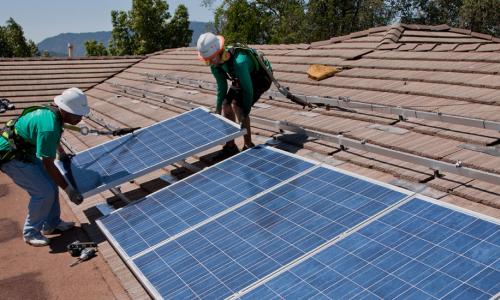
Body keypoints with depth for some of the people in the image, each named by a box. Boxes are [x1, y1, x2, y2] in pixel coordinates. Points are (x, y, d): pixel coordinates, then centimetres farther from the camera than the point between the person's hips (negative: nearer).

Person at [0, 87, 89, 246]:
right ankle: (30, 232, 7)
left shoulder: (52, 112, -3)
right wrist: (69, 189, -19)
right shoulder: (49, 127, -31)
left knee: (51, 184, 9)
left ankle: (51, 223, 24)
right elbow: (48, 164, -25)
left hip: (24, 151, 10)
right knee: (44, 192, -12)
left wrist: (62, 154, 35)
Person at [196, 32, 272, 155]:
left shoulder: (239, 62, -41)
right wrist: (218, 110, 0)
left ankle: (248, 145, -10)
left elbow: (248, 89, -35)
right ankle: (230, 145, 10)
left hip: (260, 79, -8)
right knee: (226, 105, -4)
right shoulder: (215, 65, -15)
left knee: (237, 105, -23)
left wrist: (245, 114, -31)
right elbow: (222, 87, -3)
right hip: (240, 80, 8)